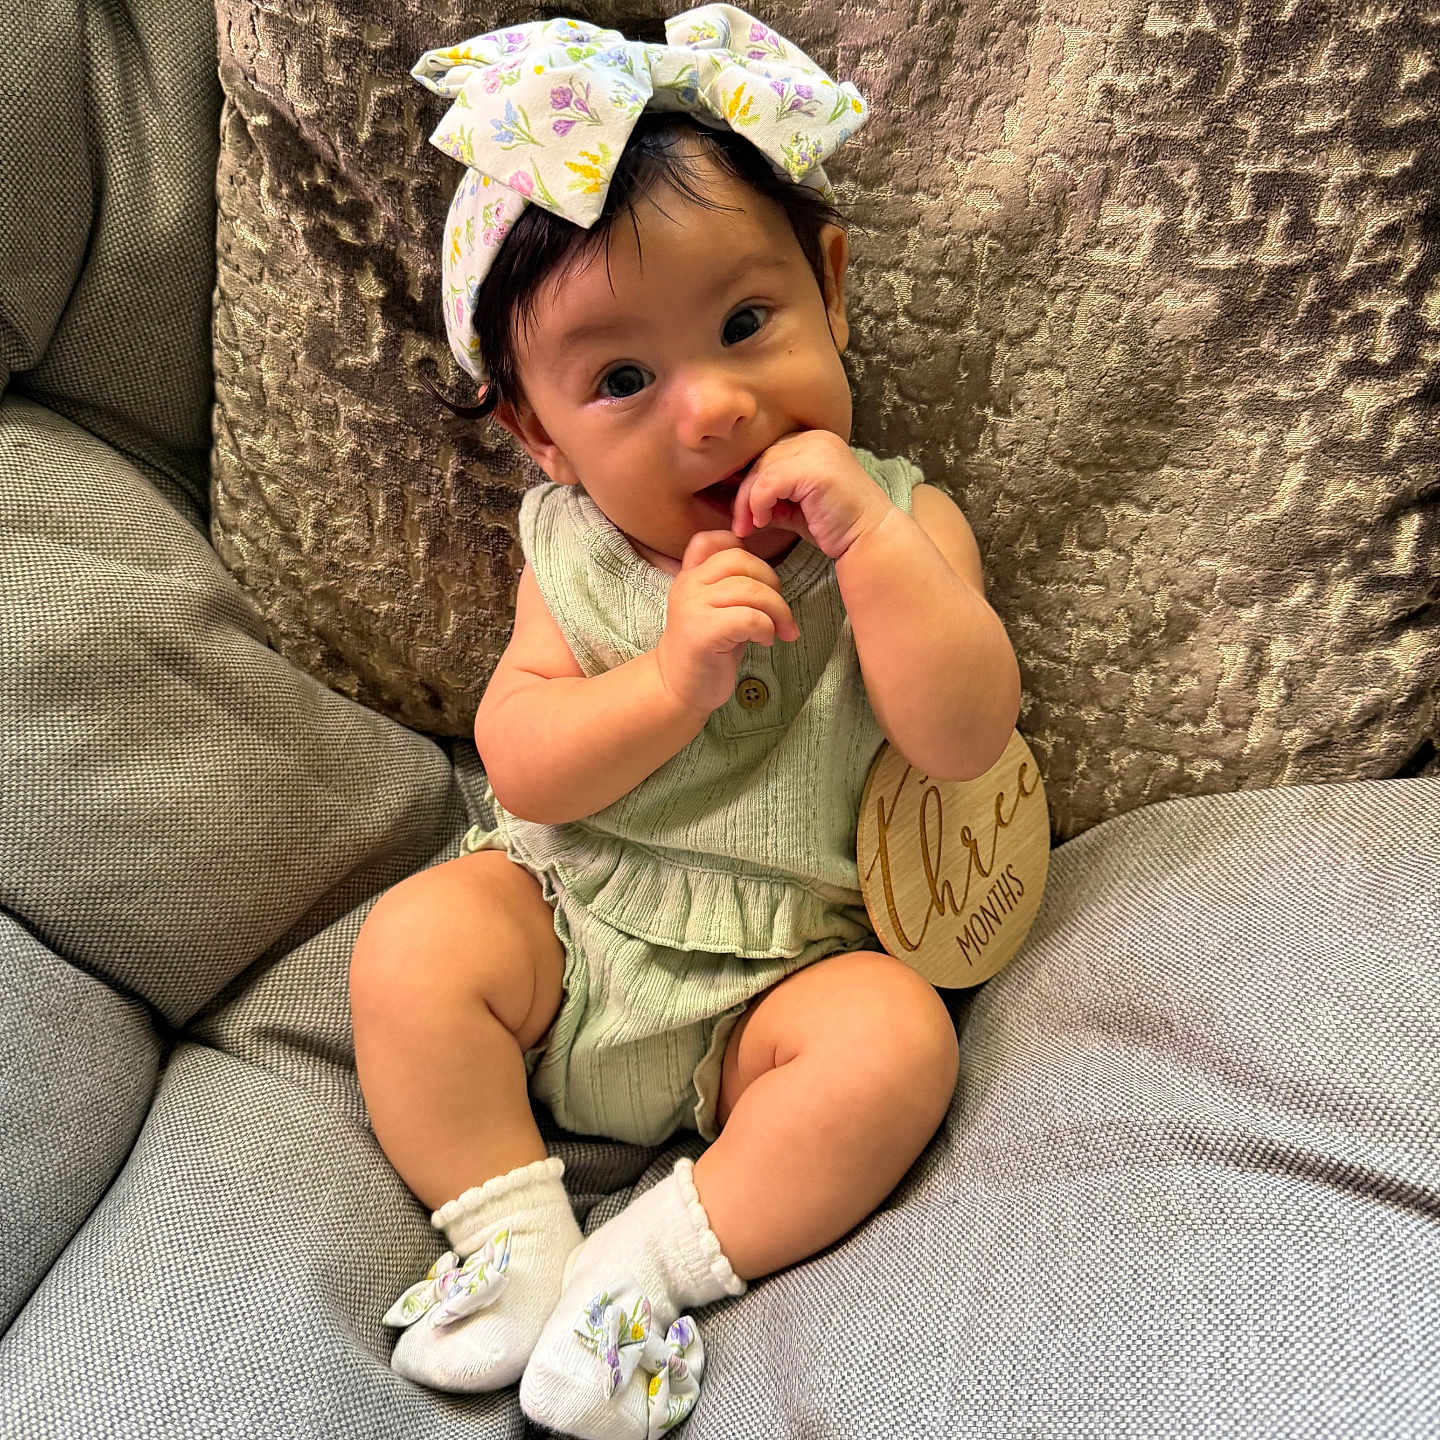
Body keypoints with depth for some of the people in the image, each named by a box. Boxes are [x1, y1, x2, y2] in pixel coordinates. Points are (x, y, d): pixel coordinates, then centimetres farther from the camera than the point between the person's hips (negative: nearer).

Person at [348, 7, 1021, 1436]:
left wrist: (868, 540, -29)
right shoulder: (573, 547, -2)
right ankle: (515, 1241, -7)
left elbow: (967, 740, -19)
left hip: (777, 984, -1)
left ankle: (654, 1260, -16)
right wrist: (675, 679, -27)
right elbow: (523, 766, -10)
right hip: (565, 935, 2)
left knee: (897, 1038, -27)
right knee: (413, 941, -19)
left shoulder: (899, 524, -7)